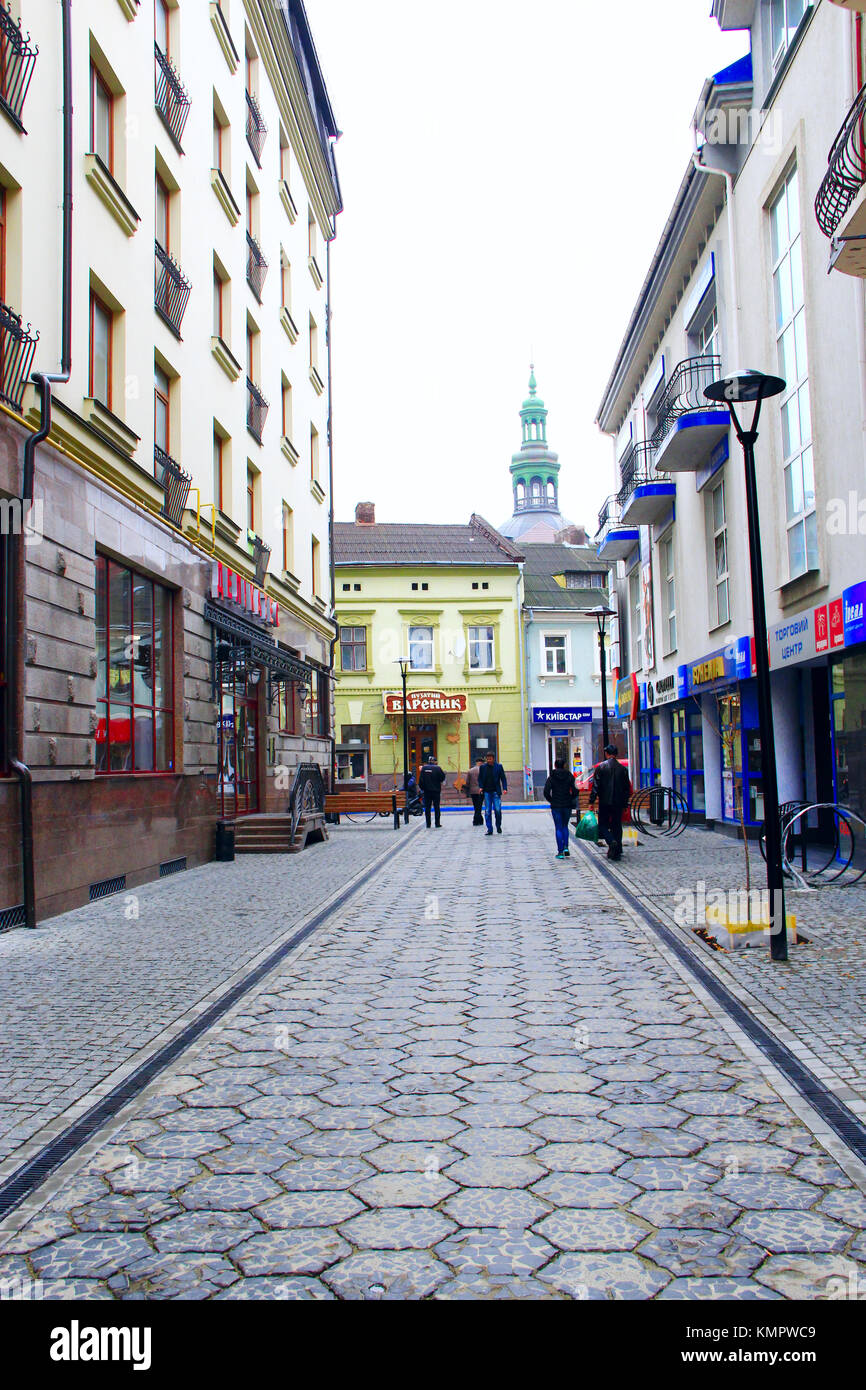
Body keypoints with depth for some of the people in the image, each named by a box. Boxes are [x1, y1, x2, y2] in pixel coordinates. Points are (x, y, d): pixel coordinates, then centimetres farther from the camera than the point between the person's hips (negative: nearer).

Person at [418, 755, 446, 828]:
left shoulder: (424, 768, -2)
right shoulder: (437, 768, -9)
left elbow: (421, 780, -2)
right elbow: (442, 778, -4)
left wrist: (422, 789, 6)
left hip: (426, 791, 1)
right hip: (436, 791, -1)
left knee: (427, 808, 6)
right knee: (436, 807, 5)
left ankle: (428, 824, 5)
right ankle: (437, 824, 5)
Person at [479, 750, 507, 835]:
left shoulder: (499, 766, 2)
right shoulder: (482, 767, 6)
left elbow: (503, 778, 3)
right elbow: (480, 778, 11)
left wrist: (505, 788, -8)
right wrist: (481, 787, -4)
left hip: (496, 792, -1)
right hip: (487, 792, 1)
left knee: (497, 810, -7)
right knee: (487, 811, -1)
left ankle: (498, 826, 15)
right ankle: (489, 829, 4)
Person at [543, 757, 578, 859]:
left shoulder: (551, 778, -3)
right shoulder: (569, 776, -1)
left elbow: (546, 792, -10)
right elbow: (574, 791, -10)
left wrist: (551, 800, 5)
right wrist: (570, 799, 6)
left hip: (556, 806, -1)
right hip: (567, 806, 1)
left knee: (559, 828, 5)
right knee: (565, 826, 18)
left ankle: (560, 851, 1)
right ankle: (566, 848, 4)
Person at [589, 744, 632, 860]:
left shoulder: (601, 767, -5)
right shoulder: (622, 768, 4)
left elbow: (595, 786, -8)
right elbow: (627, 788, 8)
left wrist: (591, 801, -4)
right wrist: (625, 804, 15)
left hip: (604, 802, -3)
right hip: (618, 803, 3)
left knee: (603, 824, 7)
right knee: (617, 825, 11)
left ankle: (611, 841, -19)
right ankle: (617, 851, 9)